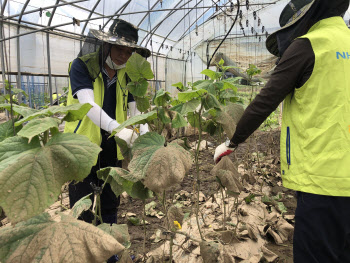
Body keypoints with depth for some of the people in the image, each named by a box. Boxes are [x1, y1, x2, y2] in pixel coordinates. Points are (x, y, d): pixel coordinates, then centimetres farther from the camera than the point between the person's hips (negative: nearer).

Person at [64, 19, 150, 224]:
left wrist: (146, 135, -19)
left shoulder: (126, 75, 5)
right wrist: (118, 128, -40)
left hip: (111, 147, 5)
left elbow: (135, 109, 0)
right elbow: (88, 105, -25)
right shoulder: (82, 66, -11)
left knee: (111, 203, 17)